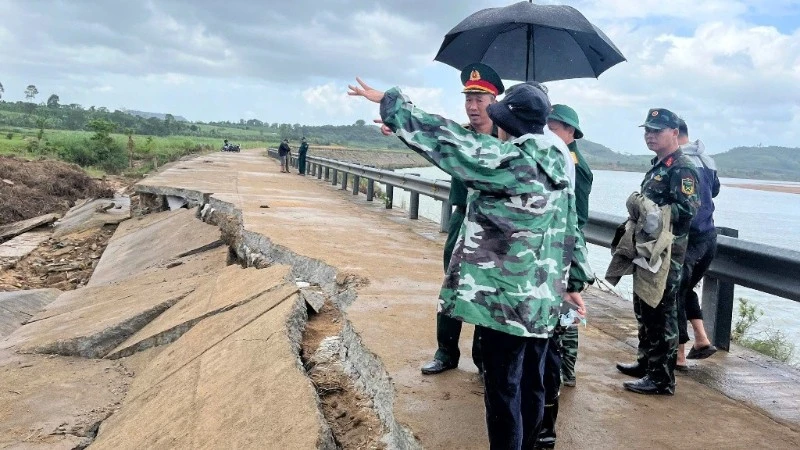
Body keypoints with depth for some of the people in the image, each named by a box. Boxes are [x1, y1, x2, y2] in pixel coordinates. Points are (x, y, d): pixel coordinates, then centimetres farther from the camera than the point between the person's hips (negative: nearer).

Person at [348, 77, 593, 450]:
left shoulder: (505, 159, -17)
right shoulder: (559, 164, 8)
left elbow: (442, 138, -14)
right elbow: (570, 229, 14)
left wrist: (389, 101, -2)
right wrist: (574, 281, 23)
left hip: (508, 297, -8)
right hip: (543, 297, 8)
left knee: (503, 389, 3)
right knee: (531, 385, 18)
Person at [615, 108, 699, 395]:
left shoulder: (681, 169, -13)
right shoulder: (658, 166, 17)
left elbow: (688, 209, -24)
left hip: (667, 252, -10)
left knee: (662, 313, -5)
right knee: (644, 309, 19)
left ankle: (662, 378, 2)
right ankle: (646, 362, 33)